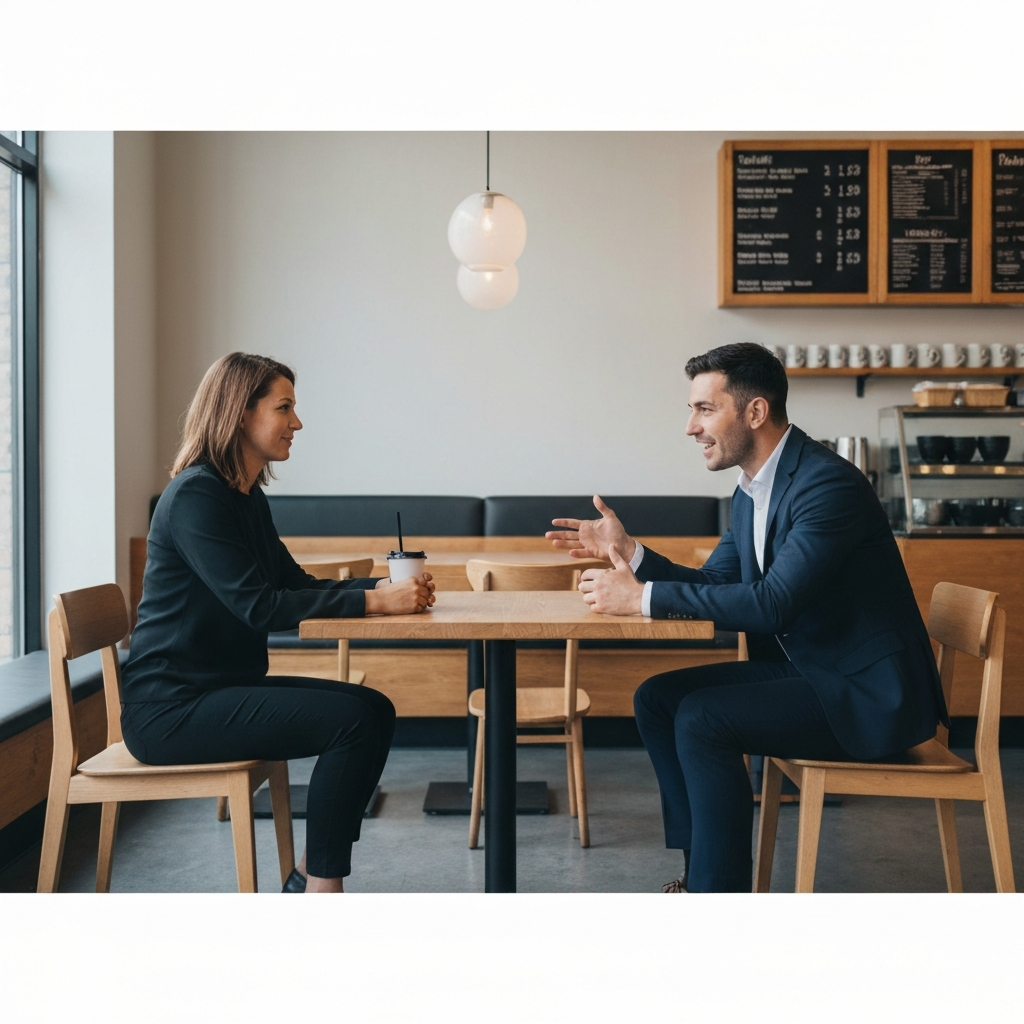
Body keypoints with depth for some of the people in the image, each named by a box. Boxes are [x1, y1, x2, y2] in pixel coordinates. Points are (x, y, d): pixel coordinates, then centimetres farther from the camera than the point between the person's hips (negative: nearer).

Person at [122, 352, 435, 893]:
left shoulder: (247, 496, 13)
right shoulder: (195, 495, -17)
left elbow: (296, 584, 12)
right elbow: (257, 605, -25)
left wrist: (388, 585, -4)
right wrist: (371, 600, -26)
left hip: (224, 686, 10)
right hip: (170, 708, -10)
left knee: (376, 709, 2)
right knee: (352, 719, -20)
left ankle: (308, 881, 8)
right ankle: (321, 888, -8)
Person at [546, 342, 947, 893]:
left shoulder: (828, 484, -22)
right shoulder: (751, 491, 8)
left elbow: (772, 603, -31)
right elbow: (713, 583, 11)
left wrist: (644, 597, -27)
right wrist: (628, 552, -4)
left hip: (867, 691, -9)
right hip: (805, 667, 9)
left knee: (702, 718, -23)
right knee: (656, 698, 1)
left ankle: (717, 884, -9)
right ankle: (699, 867, 6)